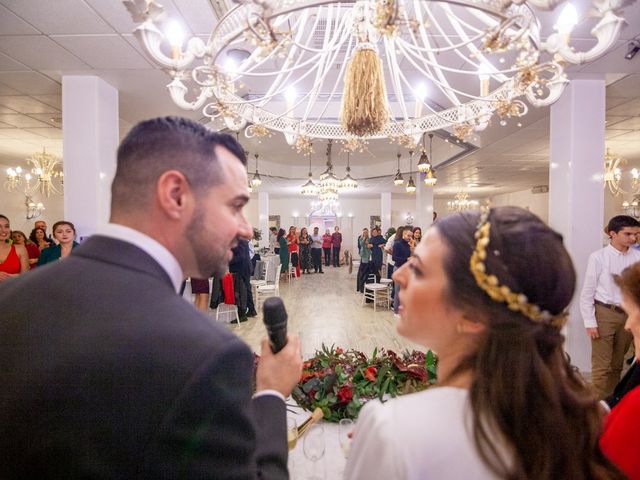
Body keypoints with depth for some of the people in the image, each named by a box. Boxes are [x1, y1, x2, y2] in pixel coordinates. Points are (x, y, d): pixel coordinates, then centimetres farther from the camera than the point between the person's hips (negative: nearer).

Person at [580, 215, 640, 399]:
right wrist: (590, 322, -8)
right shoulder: (598, 257, -10)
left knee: (617, 364, 16)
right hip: (604, 314, -4)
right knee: (602, 365, 2)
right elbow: (587, 293, -6)